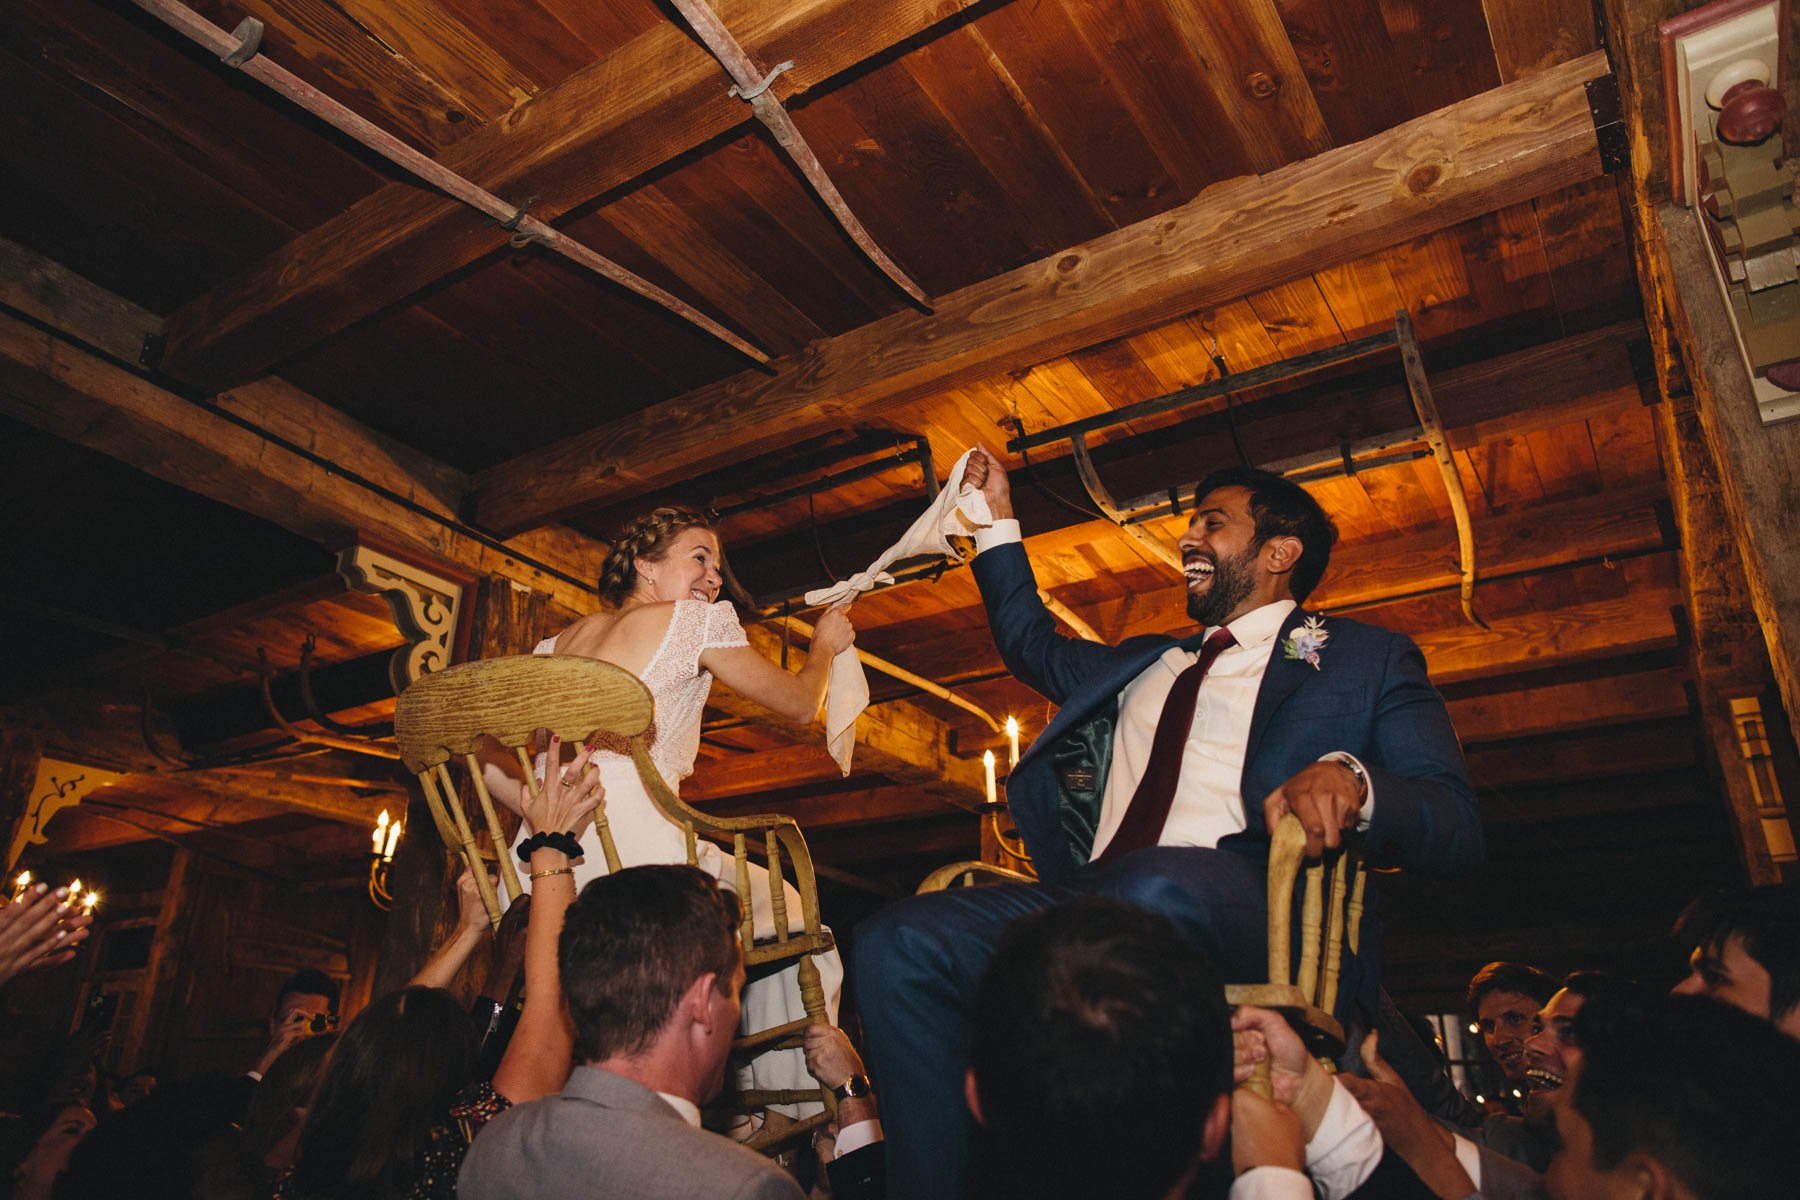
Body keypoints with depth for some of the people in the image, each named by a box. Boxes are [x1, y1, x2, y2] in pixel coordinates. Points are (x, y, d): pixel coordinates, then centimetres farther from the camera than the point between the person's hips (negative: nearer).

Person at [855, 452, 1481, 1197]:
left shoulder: (1366, 660, 18)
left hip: (1251, 907, -5)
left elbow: (1457, 827, 6)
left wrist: (1349, 778, -17)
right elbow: (1032, 644, 51)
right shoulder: (1144, 664, 35)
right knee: (899, 944, -20)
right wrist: (999, 521, 47)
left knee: (1156, 885, -40)